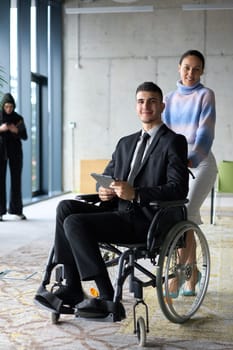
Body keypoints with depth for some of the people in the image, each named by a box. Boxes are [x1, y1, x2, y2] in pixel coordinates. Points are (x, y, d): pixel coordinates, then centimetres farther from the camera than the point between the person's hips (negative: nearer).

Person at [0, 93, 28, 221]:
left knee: (16, 180, 1)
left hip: (15, 152, 2)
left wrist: (16, 130, -18)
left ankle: (17, 210, 8)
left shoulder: (19, 118, 4)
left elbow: (25, 136, 2)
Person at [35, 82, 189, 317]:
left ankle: (107, 296, -16)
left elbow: (178, 189, -11)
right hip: (118, 212, 7)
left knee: (75, 222, -23)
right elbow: (106, 176, 25)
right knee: (66, 207, -14)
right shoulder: (126, 143, 21)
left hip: (144, 220, -7)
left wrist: (135, 194, -23)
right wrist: (102, 189, -1)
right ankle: (72, 286, -12)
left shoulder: (174, 142, -1)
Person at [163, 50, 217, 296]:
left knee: (184, 216, -18)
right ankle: (192, 273, 23)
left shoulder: (205, 95, -2)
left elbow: (205, 134, -14)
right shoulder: (169, 99, 12)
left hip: (199, 163, -5)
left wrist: (190, 161, -29)